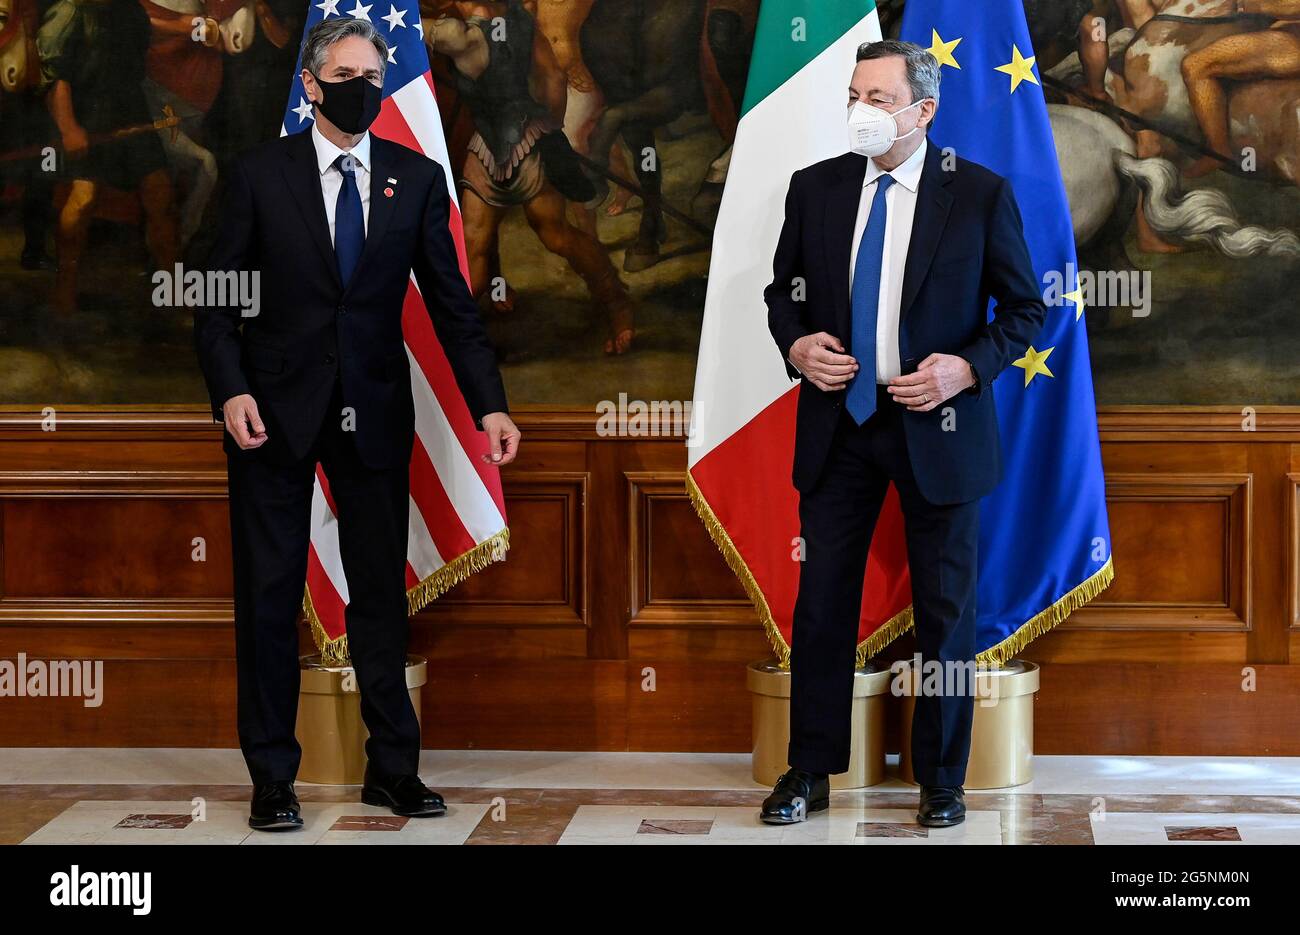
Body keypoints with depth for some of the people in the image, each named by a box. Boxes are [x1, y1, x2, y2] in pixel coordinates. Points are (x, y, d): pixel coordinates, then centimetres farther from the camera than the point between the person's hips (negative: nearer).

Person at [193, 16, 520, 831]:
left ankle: (393, 769, 17)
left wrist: (489, 403, -5)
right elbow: (218, 298, -1)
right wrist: (231, 389, -15)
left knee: (382, 589, 7)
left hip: (374, 412, 2)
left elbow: (451, 302, 4)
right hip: (276, 411, -2)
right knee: (270, 594, 3)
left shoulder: (417, 179, 5)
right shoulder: (262, 175, 0)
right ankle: (273, 777, 12)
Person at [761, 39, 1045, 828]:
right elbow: (783, 290, 12)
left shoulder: (981, 194, -6)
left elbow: (1026, 308, -1)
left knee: (946, 611, 6)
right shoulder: (816, 187, 2)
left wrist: (968, 368, -16)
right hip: (839, 422, 2)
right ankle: (809, 773, 17)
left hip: (939, 428, -2)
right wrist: (795, 345, -8)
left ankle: (942, 779, 20)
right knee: (822, 601, 5)